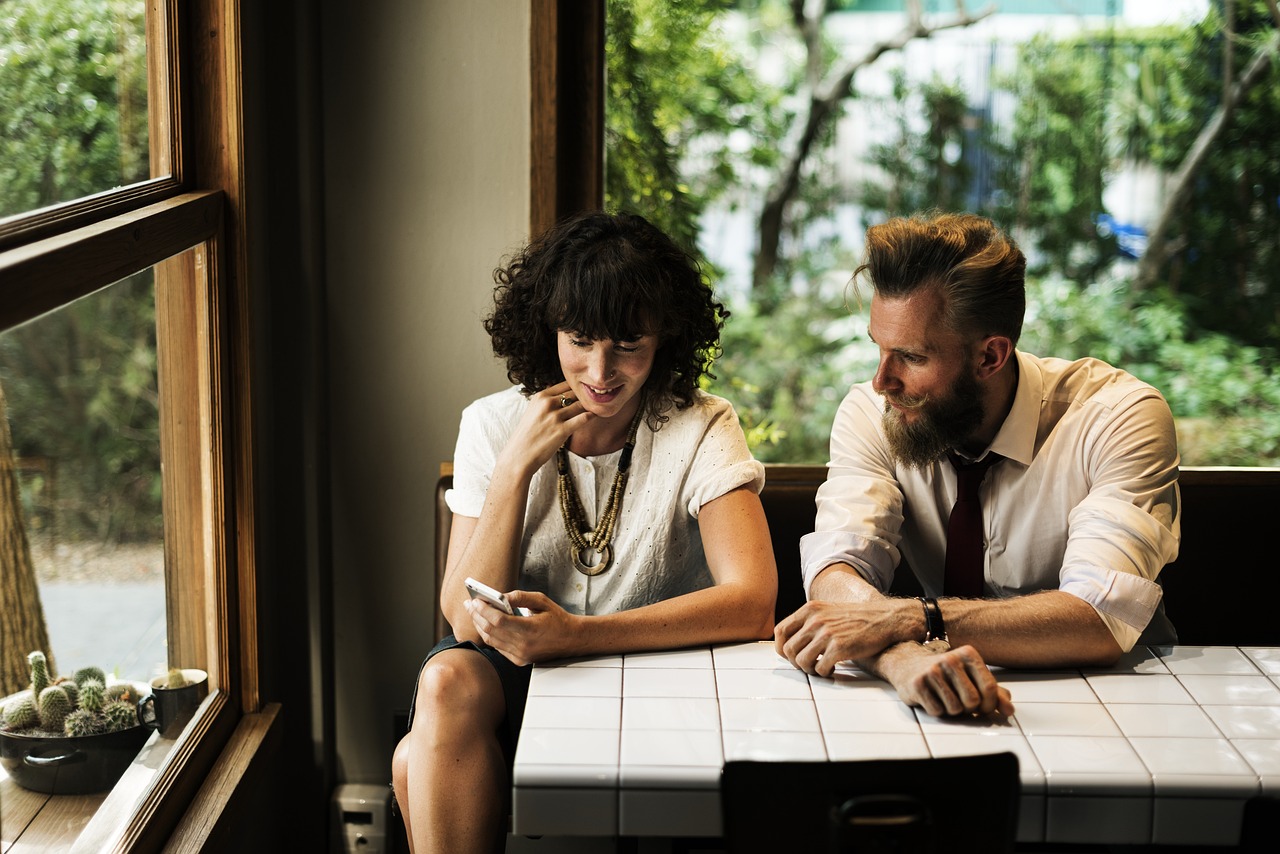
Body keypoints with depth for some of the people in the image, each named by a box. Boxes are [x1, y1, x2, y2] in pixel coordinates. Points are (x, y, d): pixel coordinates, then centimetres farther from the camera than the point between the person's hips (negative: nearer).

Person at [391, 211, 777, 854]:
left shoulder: (699, 431, -7)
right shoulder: (491, 427, 0)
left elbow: (752, 602, -22)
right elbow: (466, 619, -7)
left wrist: (577, 633, -32)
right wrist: (515, 466, -17)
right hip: (510, 678, 4)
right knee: (447, 681, -32)